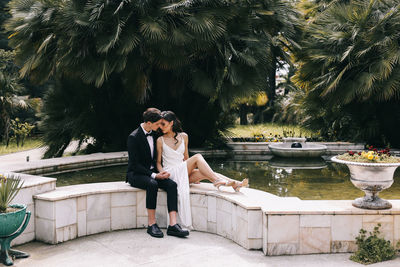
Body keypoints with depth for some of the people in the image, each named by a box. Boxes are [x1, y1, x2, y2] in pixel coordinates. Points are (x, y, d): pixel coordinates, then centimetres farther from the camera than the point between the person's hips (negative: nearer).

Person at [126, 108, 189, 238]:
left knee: (172, 184, -22)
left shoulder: (154, 134, 7)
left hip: (152, 172, 6)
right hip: (136, 174, -6)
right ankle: (152, 224, -27)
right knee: (152, 184, -37)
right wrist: (154, 175, -23)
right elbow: (135, 165, -17)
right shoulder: (134, 137, -15)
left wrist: (160, 172, -1)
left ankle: (173, 225, -29)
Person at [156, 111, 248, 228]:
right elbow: (158, 162, 4)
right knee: (197, 157, -25)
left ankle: (234, 184, -38)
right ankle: (217, 180, -33)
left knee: (204, 173, -26)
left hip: (183, 172, 4)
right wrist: (162, 173, -14)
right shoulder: (160, 140, 1)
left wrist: (191, 169, 5)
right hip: (170, 173, -4)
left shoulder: (183, 137, 11)